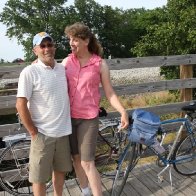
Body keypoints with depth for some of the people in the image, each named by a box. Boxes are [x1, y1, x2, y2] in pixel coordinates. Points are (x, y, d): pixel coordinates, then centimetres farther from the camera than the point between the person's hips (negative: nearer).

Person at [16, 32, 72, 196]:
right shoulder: (29, 72, -12)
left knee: (61, 169, 20)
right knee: (39, 176, 8)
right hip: (43, 133, -5)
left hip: (64, 131, 5)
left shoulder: (62, 69, 5)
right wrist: (33, 132, -11)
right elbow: (21, 105, -13)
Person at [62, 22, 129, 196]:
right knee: (76, 158, 15)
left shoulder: (100, 64, -5)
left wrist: (123, 111, -15)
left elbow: (109, 93, -3)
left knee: (87, 163, -5)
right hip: (69, 116, 4)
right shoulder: (67, 61, 3)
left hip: (88, 118, -4)